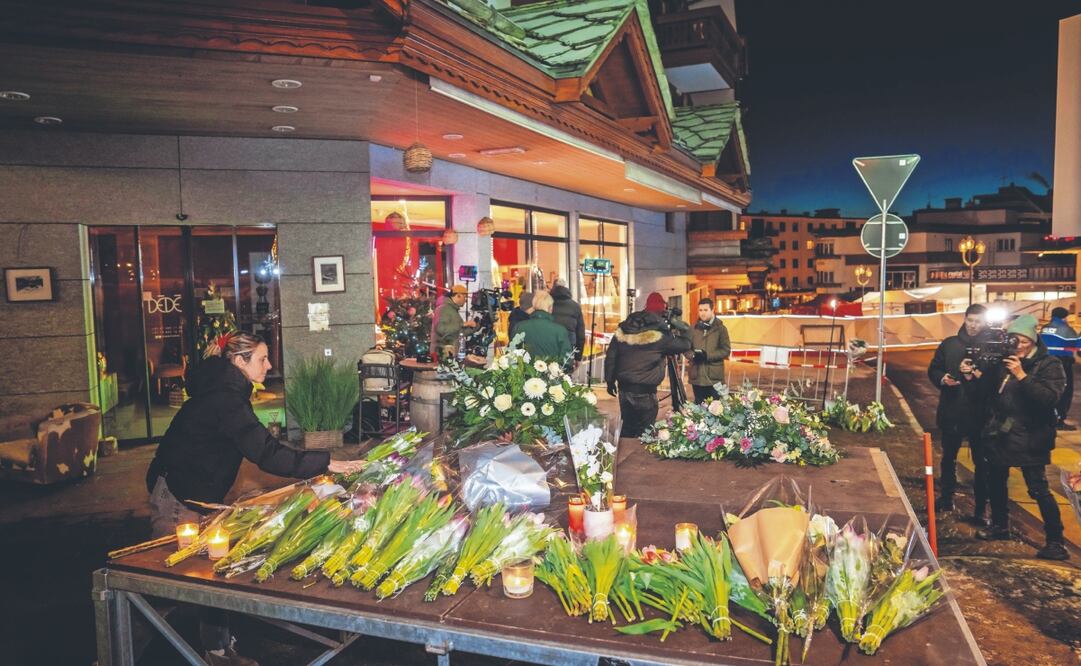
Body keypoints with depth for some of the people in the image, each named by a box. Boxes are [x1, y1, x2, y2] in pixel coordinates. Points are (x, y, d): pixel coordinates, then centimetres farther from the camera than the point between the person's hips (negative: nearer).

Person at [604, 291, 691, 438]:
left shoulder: (622, 330, 4)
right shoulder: (659, 333, -13)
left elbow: (610, 358, 7)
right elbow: (685, 344, -3)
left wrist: (610, 381, 18)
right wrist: (679, 324, 11)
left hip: (624, 388, 6)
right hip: (645, 392, -6)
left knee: (627, 428, 18)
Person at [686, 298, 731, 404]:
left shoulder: (720, 328, 0)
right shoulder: (694, 328, 10)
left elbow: (726, 350, -6)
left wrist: (708, 355, -17)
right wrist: (693, 356, -14)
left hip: (714, 377, -3)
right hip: (697, 377, 3)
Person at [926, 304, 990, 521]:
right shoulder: (949, 344, 4)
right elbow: (932, 369, 11)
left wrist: (976, 378, -29)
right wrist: (942, 379, -9)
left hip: (979, 415, -3)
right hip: (951, 412, 4)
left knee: (981, 463, 5)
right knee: (948, 458, 17)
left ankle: (980, 509, 17)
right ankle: (945, 500, 33)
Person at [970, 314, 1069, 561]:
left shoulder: (1049, 365, -10)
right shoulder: (1004, 361, 6)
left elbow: (1050, 398, -24)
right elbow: (991, 392, 11)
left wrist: (1022, 376, -31)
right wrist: (976, 374, -5)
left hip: (1030, 438, -6)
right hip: (1001, 434, 6)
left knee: (1038, 489, -6)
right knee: (996, 480, 17)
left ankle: (1056, 542, 3)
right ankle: (1000, 526, 34)